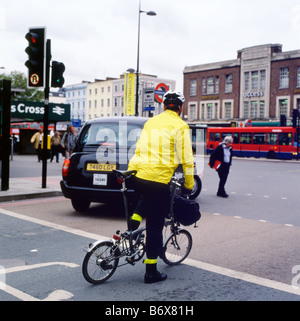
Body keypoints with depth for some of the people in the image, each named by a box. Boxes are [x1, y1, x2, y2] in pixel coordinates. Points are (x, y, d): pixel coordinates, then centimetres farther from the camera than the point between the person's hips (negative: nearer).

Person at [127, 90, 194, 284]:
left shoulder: (151, 122, 17)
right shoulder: (179, 126, -3)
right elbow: (186, 159, -4)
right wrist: (189, 185, 6)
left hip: (138, 176, 6)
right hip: (158, 180, -6)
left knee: (148, 197, 40)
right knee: (155, 226, 4)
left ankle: (135, 219, 16)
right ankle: (151, 272, 12)